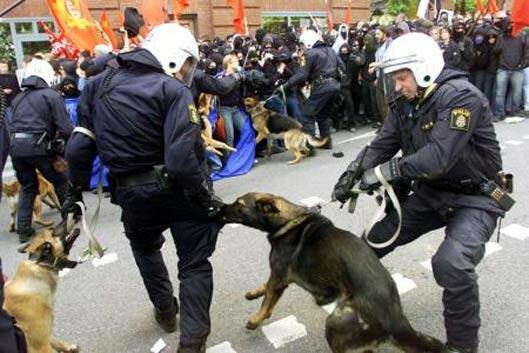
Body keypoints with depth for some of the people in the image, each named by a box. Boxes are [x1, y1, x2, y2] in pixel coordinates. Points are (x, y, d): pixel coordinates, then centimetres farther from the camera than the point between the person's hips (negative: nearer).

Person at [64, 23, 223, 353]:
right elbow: (182, 159, -27)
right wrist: (208, 198, -17)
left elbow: (79, 147, 2)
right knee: (194, 264, 11)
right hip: (176, 190, -5)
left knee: (145, 247, 33)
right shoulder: (173, 89, -15)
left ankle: (165, 310, 46)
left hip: (130, 193, 6)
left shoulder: (99, 84, 4)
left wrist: (76, 192, 12)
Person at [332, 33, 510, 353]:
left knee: (452, 264, -30)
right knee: (374, 239, 7)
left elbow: (438, 156, -33)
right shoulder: (405, 102, 1)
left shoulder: (461, 97, -23)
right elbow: (382, 145, -2)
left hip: (474, 197, -7)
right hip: (431, 192, 7)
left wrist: (383, 172, -29)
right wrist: (352, 175, -16)